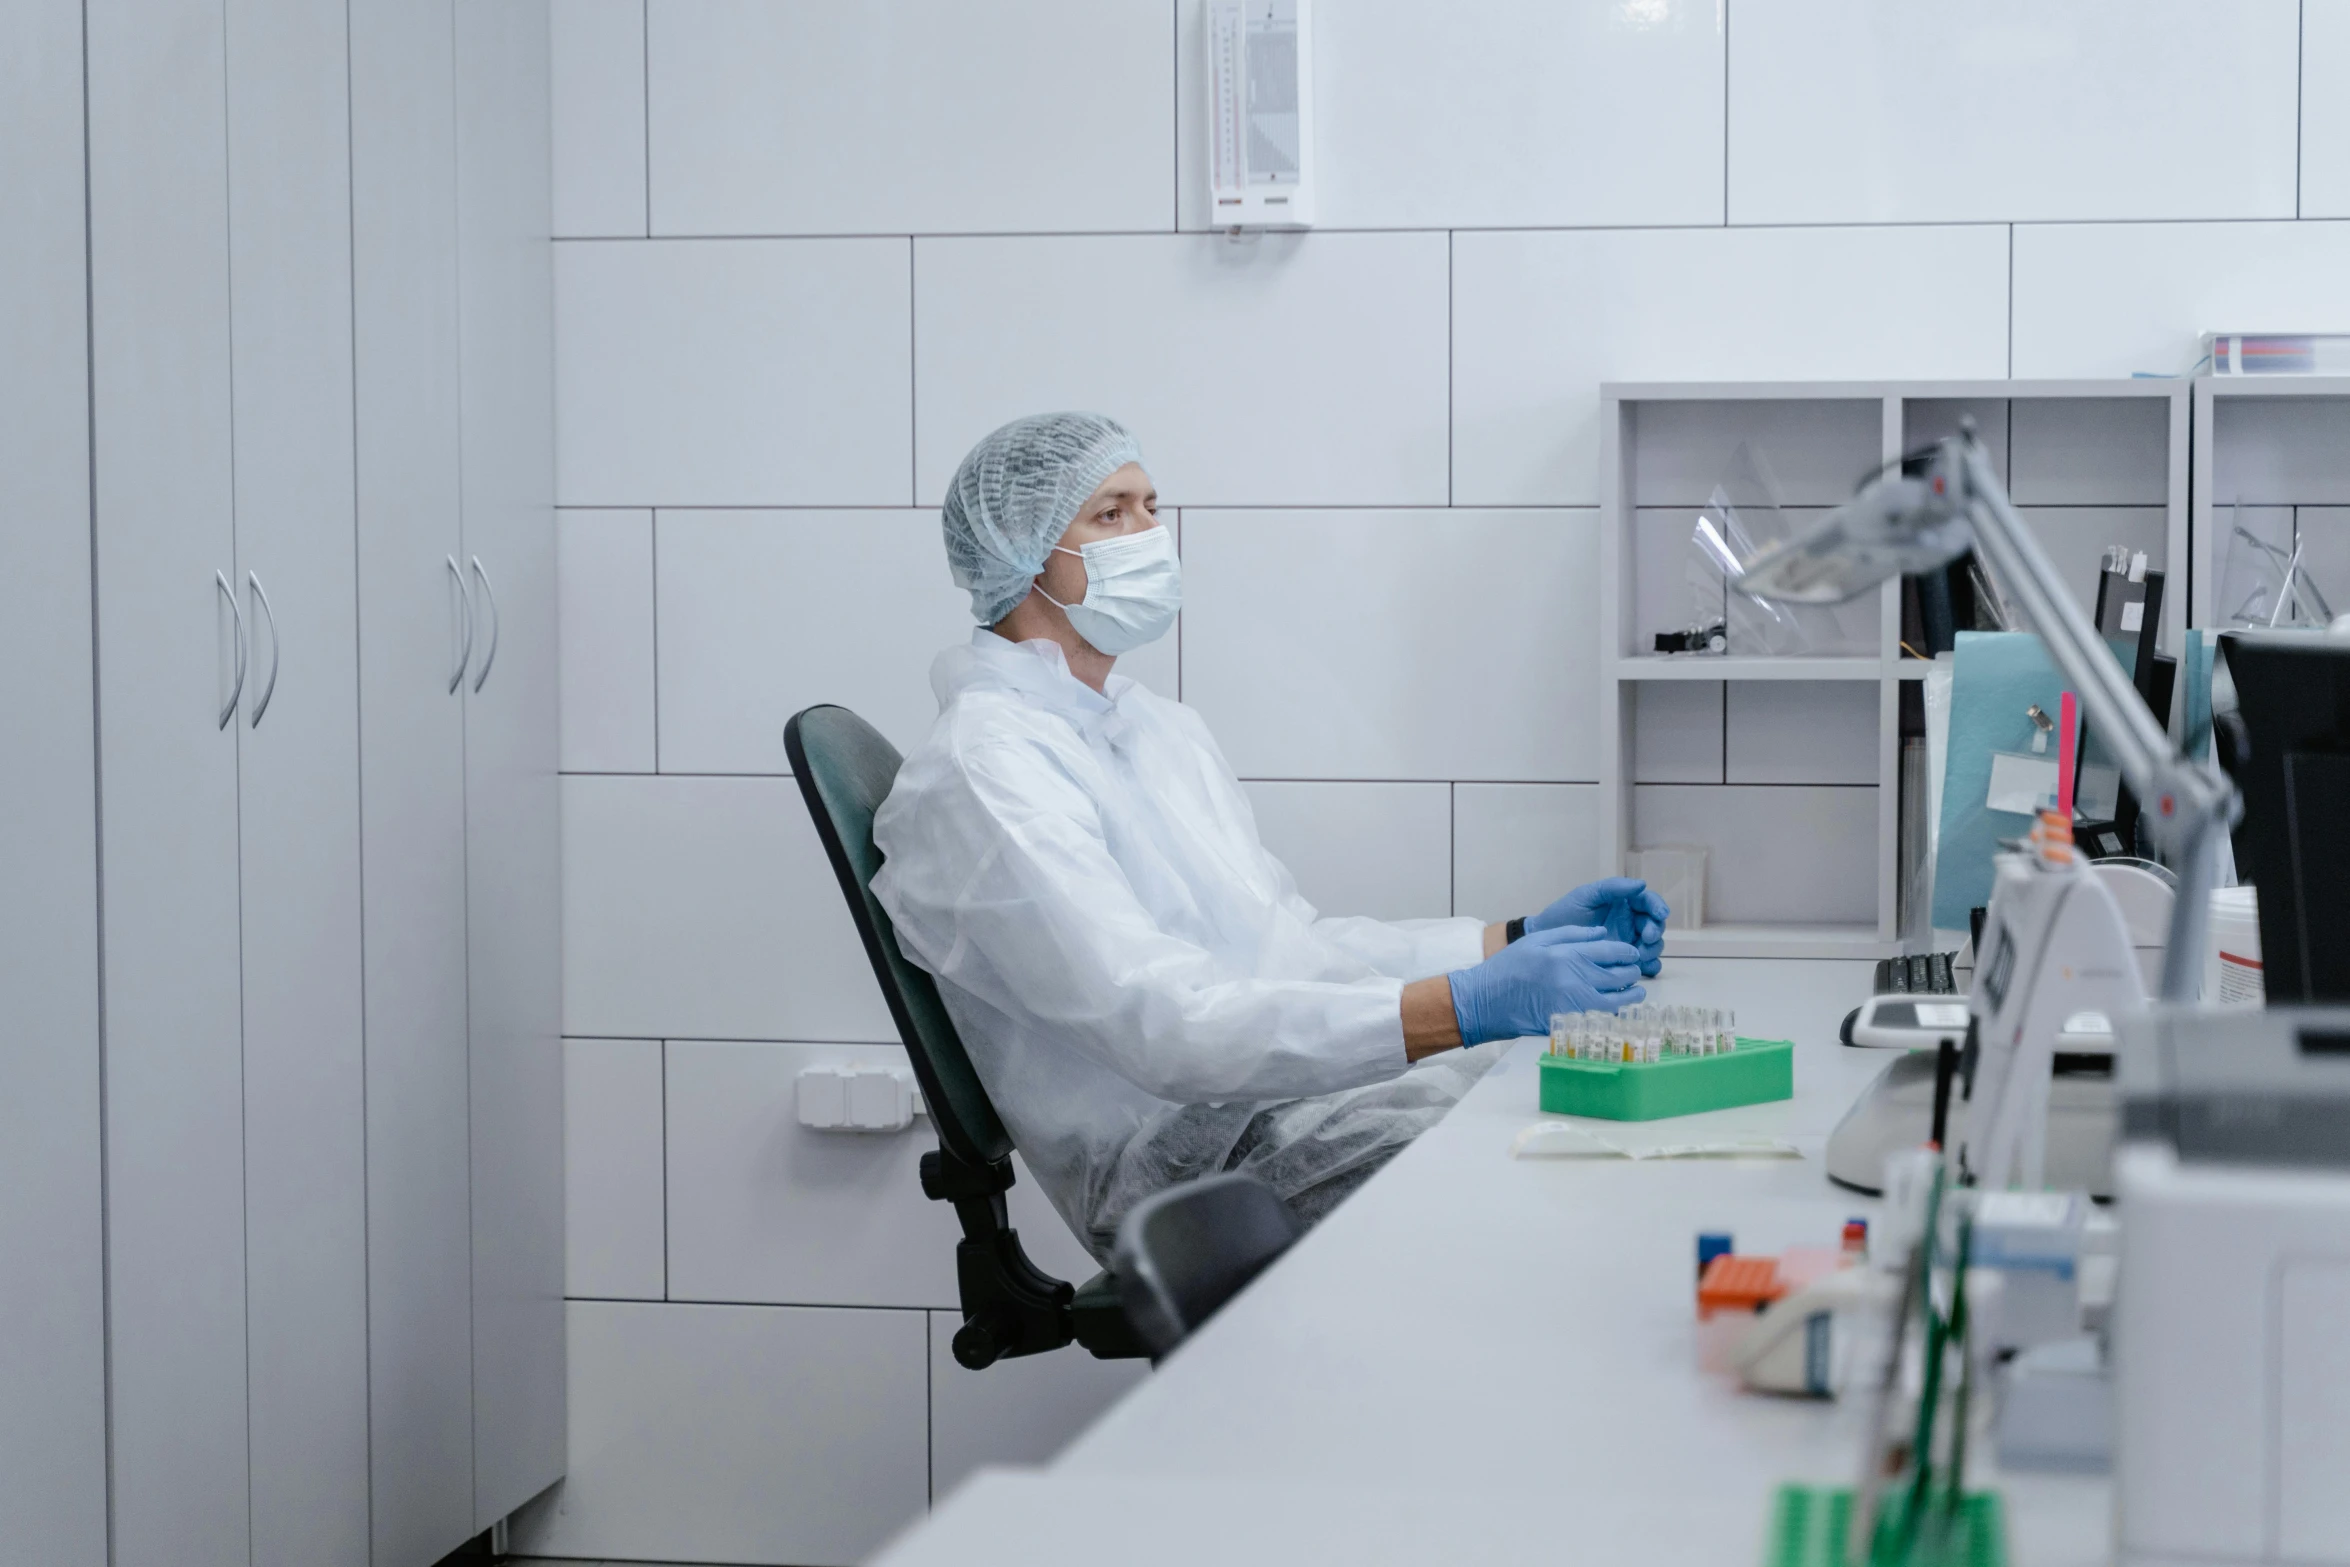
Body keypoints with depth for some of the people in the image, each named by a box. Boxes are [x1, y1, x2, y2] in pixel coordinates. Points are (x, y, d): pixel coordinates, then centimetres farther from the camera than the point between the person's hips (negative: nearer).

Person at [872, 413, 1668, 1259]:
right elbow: (1160, 1025, -23)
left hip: (1305, 1088, 9)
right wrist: (1463, 1008, -31)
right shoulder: (982, 769, -12)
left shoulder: (1159, 727, 21)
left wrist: (1515, 941, 7)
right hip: (1186, 1150, -9)